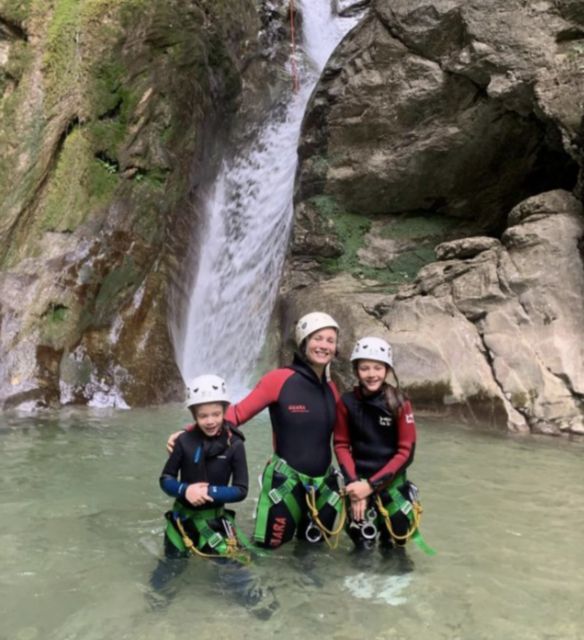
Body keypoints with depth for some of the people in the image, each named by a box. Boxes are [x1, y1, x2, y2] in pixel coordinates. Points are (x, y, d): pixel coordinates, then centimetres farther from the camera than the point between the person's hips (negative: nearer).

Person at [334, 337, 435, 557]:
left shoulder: (399, 403, -11)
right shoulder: (346, 402, -7)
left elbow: (406, 451, -10)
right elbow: (341, 445, 0)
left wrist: (372, 484, -15)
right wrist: (354, 482, -13)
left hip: (391, 483, 0)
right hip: (359, 482, 1)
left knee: (394, 545, 9)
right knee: (363, 544, 5)